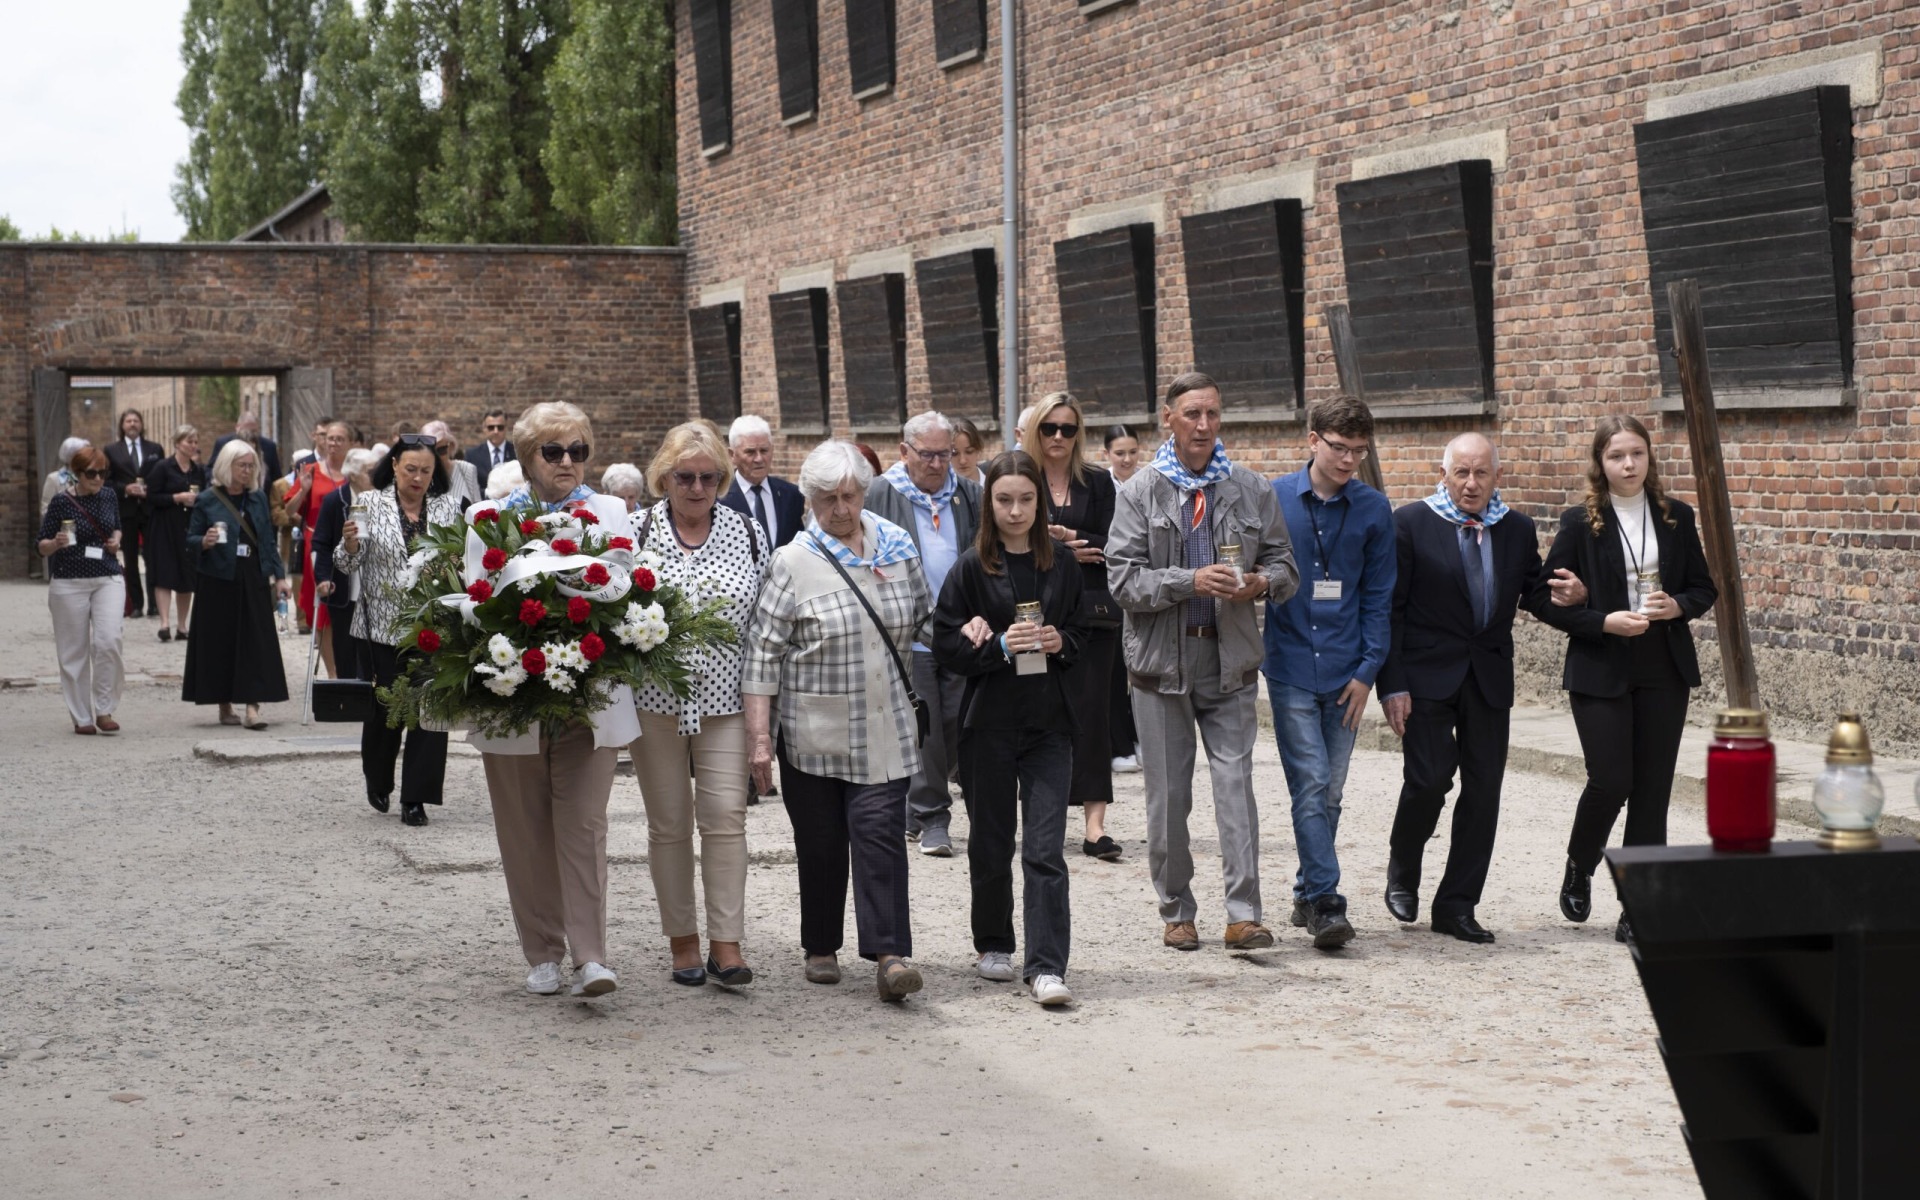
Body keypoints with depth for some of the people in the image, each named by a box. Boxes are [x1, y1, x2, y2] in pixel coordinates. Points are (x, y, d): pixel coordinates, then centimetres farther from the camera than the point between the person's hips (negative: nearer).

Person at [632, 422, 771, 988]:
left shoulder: (748, 534, 3)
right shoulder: (636, 532, -1)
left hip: (725, 699, 0)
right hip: (655, 700, 0)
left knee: (726, 815, -6)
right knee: (668, 822, 6)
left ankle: (727, 945, -4)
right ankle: (682, 940, 17)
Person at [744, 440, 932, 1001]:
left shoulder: (898, 547, 5)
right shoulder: (793, 562, -5)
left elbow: (922, 620, 19)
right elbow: (763, 652, -7)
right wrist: (758, 736, -11)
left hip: (884, 729, 1)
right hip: (813, 734, -1)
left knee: (879, 831, -9)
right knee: (821, 843, 8)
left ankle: (889, 954, -12)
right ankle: (821, 946, 25)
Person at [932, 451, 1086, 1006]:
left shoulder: (1061, 561, 5)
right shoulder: (971, 567, -2)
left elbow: (1080, 633, 13)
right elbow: (947, 647, -4)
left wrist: (1060, 643, -8)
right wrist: (999, 646, -19)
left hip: (1049, 720, 1)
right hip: (989, 721, -1)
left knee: (1045, 848, -7)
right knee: (990, 842, 10)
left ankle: (1046, 966, -8)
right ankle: (994, 945, 29)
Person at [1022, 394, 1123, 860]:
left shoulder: (1098, 484, 10)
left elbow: (1111, 545, 1)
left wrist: (1069, 538, -12)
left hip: (1091, 612, 1)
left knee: (1091, 713, -5)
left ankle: (1095, 825, -8)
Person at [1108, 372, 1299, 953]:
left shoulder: (1251, 489, 7)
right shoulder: (1139, 494, 1)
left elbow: (1285, 564, 11)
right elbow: (1123, 579, -7)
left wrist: (1262, 582, -12)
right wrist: (1191, 581, -20)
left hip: (1229, 659, 1)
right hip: (1162, 658, 0)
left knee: (1235, 783, -8)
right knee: (1168, 794, 6)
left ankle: (1244, 915, -8)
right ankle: (1176, 911, 18)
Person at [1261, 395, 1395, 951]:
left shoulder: (1373, 510, 3)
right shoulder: (1273, 499, -1)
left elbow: (1377, 596, 6)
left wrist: (1367, 671, 0)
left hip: (1344, 671, 2)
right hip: (1291, 667, -2)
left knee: (1328, 793, 9)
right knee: (1311, 786, -10)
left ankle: (1309, 893, 22)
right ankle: (1325, 901, -11)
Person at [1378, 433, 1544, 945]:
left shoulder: (1517, 529, 7)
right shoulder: (1411, 523, -4)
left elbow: (1533, 591, 17)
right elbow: (1390, 608, -5)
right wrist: (1392, 685, -12)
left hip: (1490, 674, 4)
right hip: (1429, 673, -4)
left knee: (1484, 787, 2)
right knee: (1429, 778, -11)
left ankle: (1457, 904, 12)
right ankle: (1402, 874, 17)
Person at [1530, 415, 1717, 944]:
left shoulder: (1676, 517, 6)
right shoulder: (1580, 522, -3)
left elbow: (1705, 587, 12)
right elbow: (1546, 600, -3)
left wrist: (1678, 606, -9)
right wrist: (1603, 622, -16)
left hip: (1663, 672, 3)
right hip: (1600, 672, -3)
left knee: (1652, 790, 2)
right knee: (1610, 781, -9)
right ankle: (1579, 867, 22)